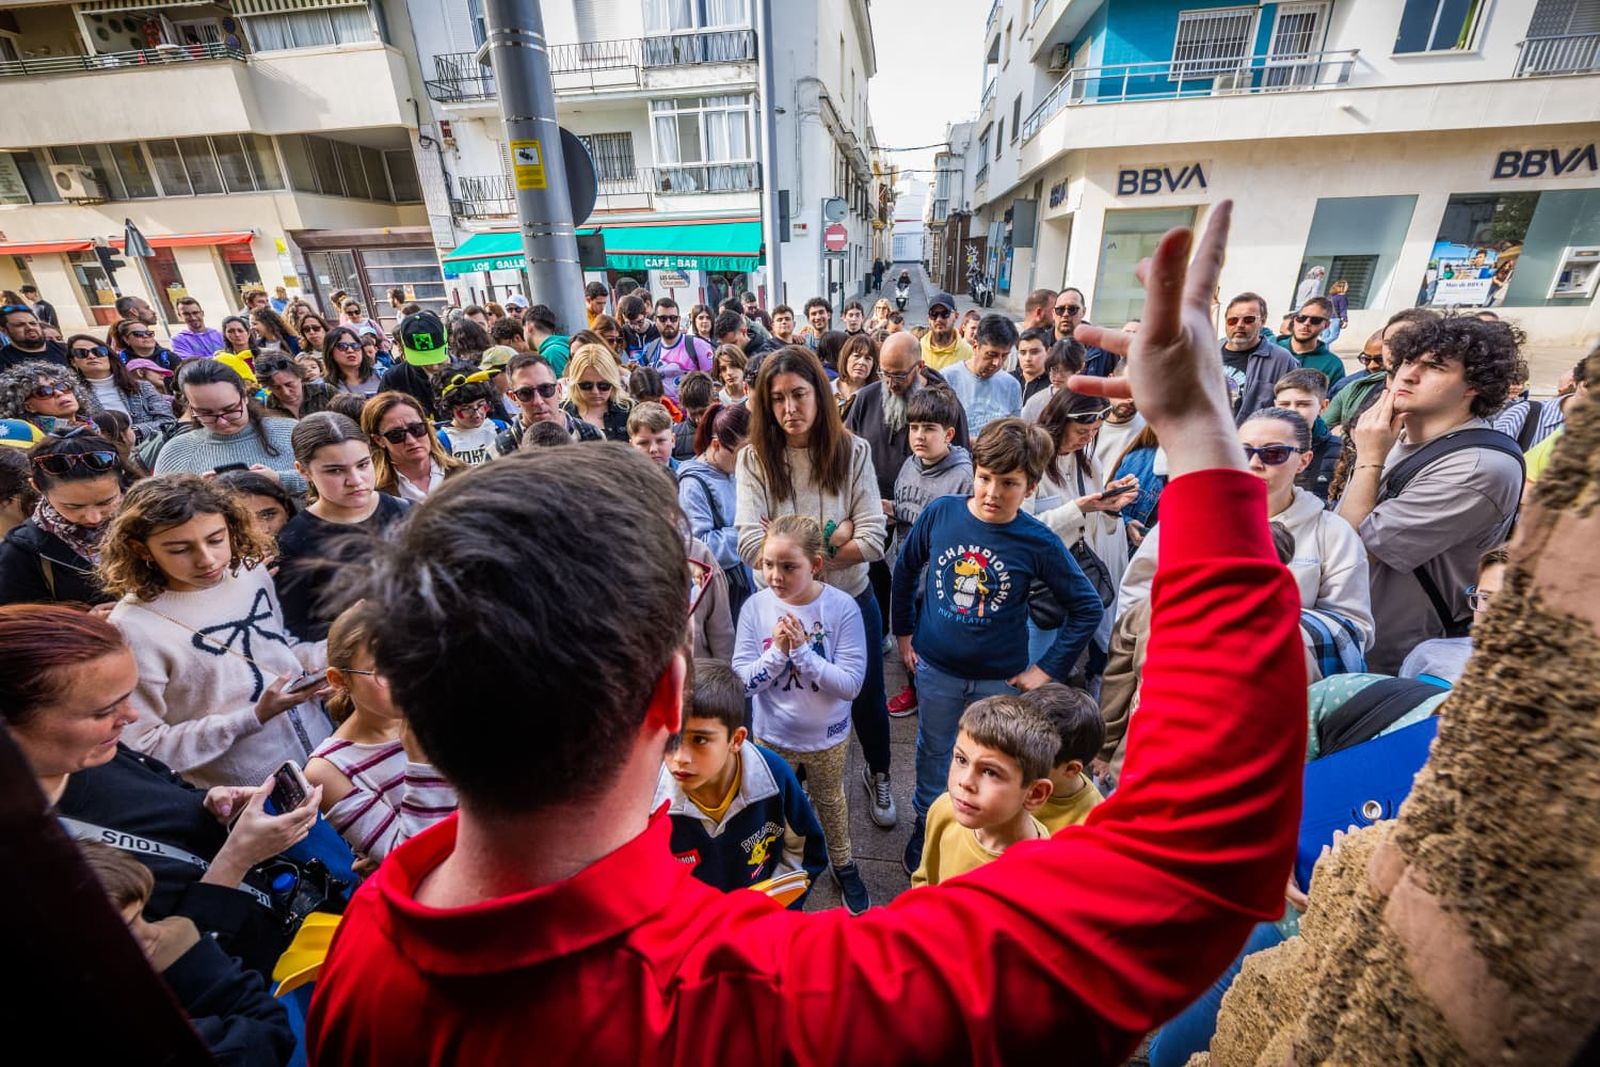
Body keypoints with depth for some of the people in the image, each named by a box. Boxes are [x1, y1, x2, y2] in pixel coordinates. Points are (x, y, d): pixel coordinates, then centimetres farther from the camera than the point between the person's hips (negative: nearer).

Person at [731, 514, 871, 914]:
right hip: (772, 735, 1)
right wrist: (777, 651, -30)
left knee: (830, 802, 26)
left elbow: (851, 683, -24)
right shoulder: (755, 607, -19)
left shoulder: (842, 607, -23)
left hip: (827, 736, -1)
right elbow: (742, 679, -15)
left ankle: (843, 864, 53)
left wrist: (802, 650, -33)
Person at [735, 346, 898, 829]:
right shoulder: (754, 459, -12)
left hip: (851, 600, 1)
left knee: (868, 700, 20)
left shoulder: (853, 452, -9)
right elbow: (752, 547, -22)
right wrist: (831, 535, -20)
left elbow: (873, 541, -16)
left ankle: (878, 775, 53)